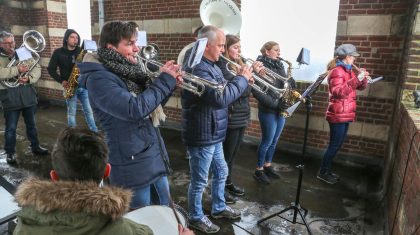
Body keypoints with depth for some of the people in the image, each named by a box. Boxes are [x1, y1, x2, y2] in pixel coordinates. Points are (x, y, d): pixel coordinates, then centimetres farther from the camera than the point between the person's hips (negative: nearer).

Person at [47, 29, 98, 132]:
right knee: (71, 112, 5)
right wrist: (61, 81, -10)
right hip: (70, 86, -2)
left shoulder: (81, 51, 6)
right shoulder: (58, 52, 0)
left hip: (83, 85, 2)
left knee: (89, 111, 4)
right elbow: (51, 69, 1)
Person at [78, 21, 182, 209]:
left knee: (164, 212, 22)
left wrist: (169, 82, 0)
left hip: (156, 157, 8)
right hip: (133, 164, -8)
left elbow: (151, 105, 16)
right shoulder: (98, 79, -17)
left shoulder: (128, 72, 7)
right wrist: (165, 80, -19)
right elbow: (134, 109, -31)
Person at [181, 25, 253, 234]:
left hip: (213, 135, 10)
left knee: (221, 172, 24)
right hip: (202, 137, -10)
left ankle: (219, 208, 44)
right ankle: (196, 218, 30)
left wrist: (240, 79, -2)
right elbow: (220, 98, -34)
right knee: (199, 181, 9)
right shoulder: (198, 69, -24)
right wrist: (242, 79, -21)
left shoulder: (211, 66, 10)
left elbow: (223, 90, 14)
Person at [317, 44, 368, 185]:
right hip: (338, 115, -10)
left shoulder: (348, 71, 15)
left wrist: (363, 78, -3)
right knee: (334, 145, -3)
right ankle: (322, 173, 9)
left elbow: (361, 87, 17)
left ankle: (327, 170, 25)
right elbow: (338, 93, -27)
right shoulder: (337, 71, -15)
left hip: (345, 115, 10)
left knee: (337, 145, 14)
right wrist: (356, 80, -31)